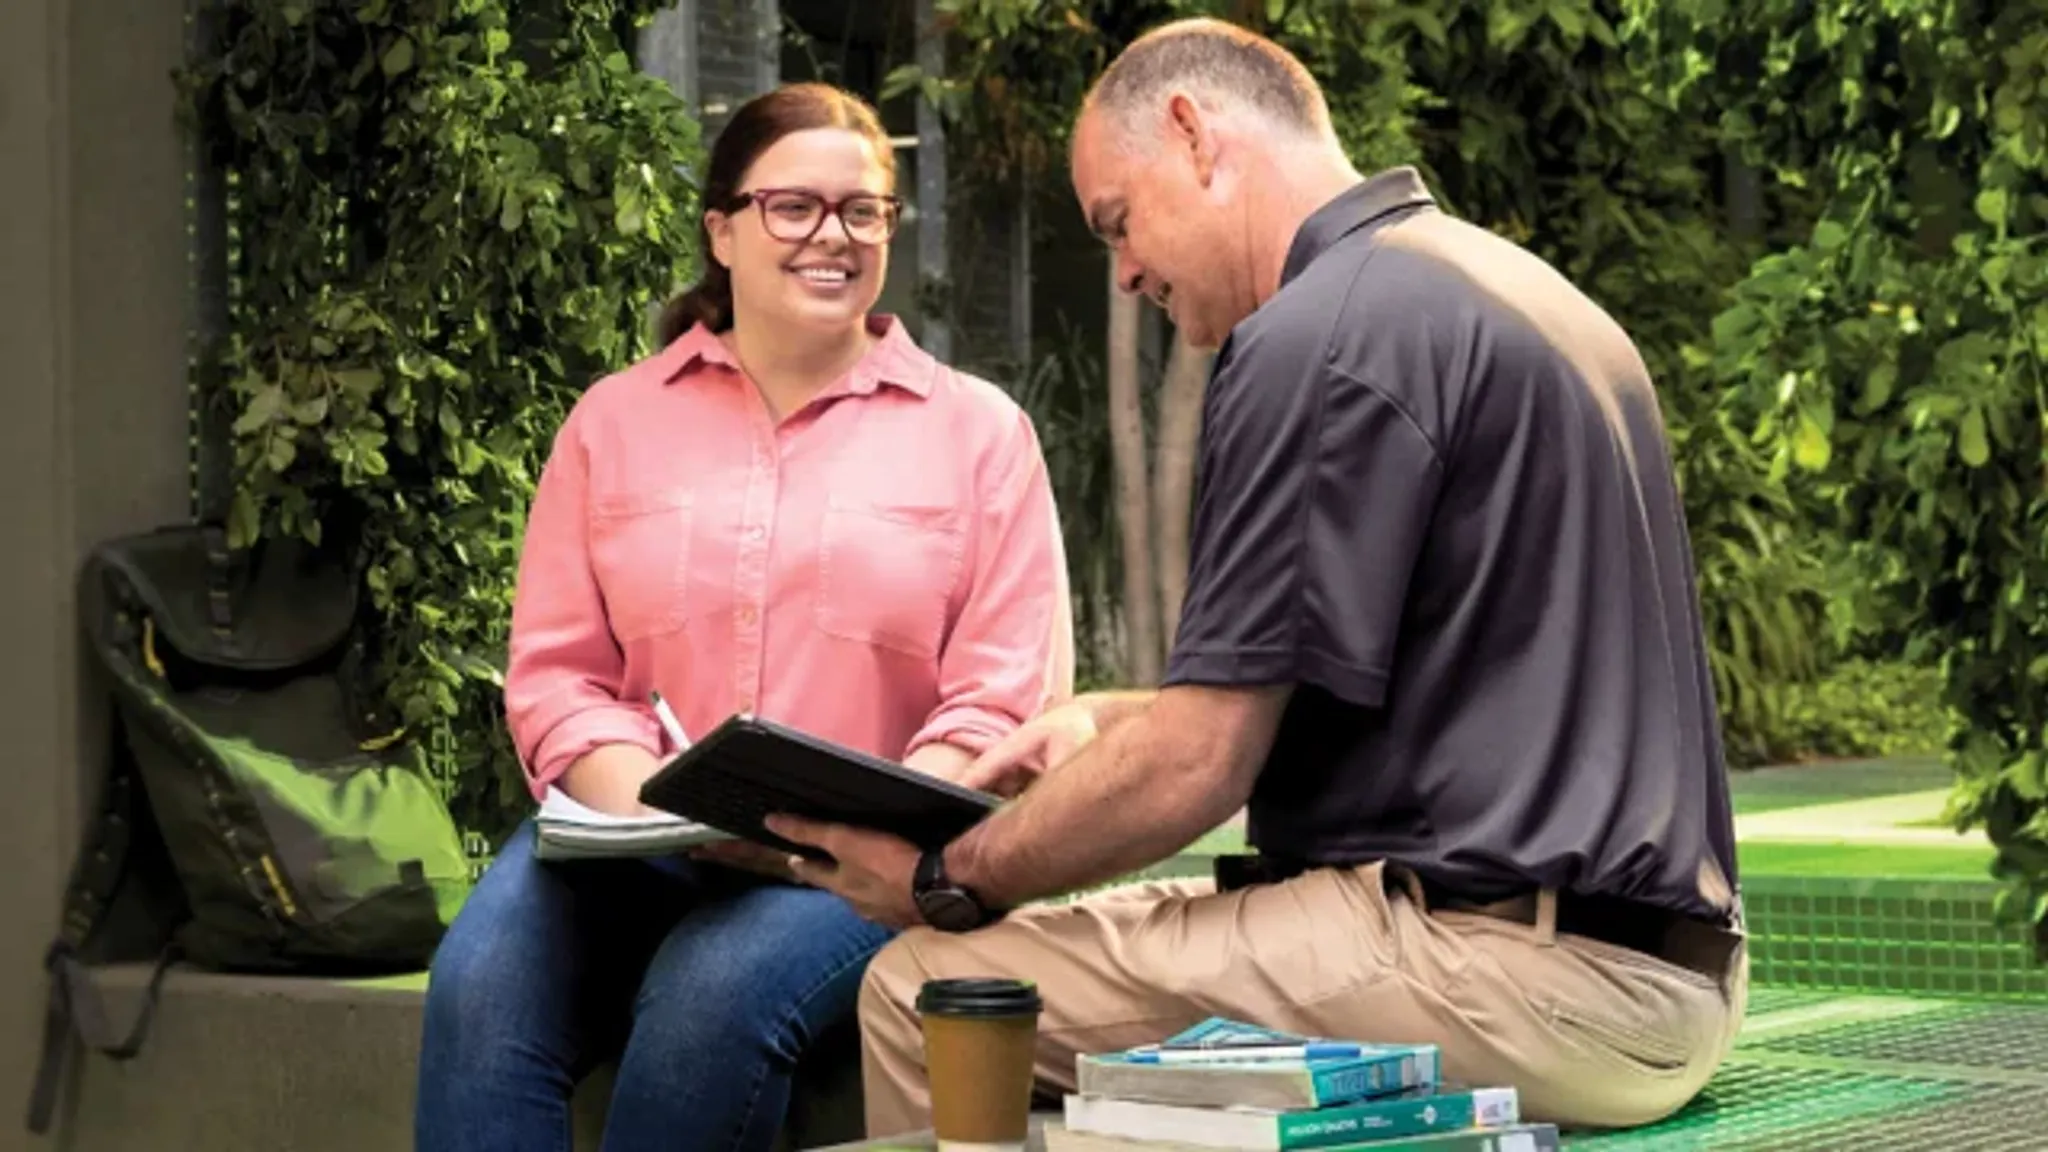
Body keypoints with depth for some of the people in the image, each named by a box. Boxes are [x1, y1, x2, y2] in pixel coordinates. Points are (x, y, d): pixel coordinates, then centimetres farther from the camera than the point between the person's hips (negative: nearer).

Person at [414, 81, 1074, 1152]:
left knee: (712, 998, -34)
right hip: (636, 836, 2)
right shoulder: (614, 420, 14)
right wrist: (659, 806, -12)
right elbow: (555, 673, 9)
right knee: (477, 993, -30)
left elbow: (1003, 701, 2)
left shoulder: (975, 428, 8)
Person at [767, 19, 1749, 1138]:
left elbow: (1196, 764, -15)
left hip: (1514, 975, -10)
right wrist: (1109, 717, 21)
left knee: (926, 990, -6)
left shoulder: (1323, 333, -13)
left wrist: (944, 879, 0)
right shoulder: (1512, 289, 18)